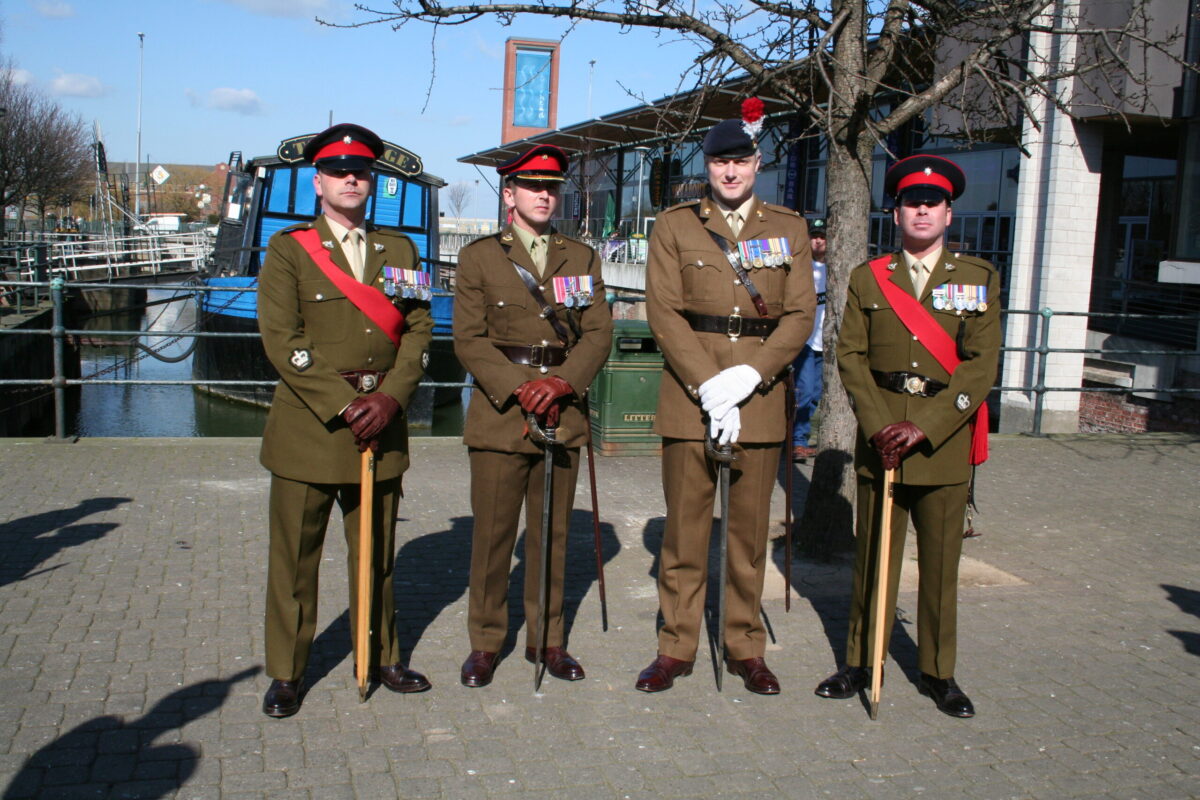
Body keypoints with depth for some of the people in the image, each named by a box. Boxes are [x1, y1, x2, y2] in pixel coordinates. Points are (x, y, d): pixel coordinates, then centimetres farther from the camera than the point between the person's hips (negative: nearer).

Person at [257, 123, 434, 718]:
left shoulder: (399, 250, 11)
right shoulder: (288, 250, 0)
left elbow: (419, 330, 5)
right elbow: (281, 340, -9)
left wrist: (391, 397, -10)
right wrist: (342, 406, -15)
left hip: (382, 423, 3)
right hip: (307, 425, -3)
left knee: (377, 554, 13)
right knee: (295, 556, 4)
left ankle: (381, 657, 28)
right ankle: (286, 673, 18)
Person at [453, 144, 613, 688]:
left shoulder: (582, 258, 14)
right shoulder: (478, 257, 5)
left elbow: (598, 333, 5)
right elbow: (469, 339, -3)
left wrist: (563, 382, -12)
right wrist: (517, 390, -15)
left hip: (563, 416, 3)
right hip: (500, 415, -2)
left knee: (552, 534, 9)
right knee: (492, 535, 2)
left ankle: (547, 639, 21)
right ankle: (485, 643, 14)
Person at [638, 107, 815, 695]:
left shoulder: (789, 229, 10)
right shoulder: (674, 226, 6)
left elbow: (800, 315, 2)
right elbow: (663, 313, -4)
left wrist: (748, 376, -13)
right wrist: (708, 388, -14)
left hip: (761, 397, 1)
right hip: (687, 397, -1)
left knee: (750, 530, 8)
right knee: (684, 529, 4)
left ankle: (746, 648, 21)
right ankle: (677, 647, 17)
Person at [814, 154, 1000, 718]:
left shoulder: (978, 279, 3)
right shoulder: (867, 279, 7)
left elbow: (981, 364, -6)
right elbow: (851, 356, 2)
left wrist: (925, 428, -15)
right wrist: (879, 426, -11)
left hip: (945, 437, -1)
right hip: (879, 436, 1)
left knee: (940, 560, 7)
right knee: (873, 555, 8)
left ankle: (938, 672, 21)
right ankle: (861, 661, 21)